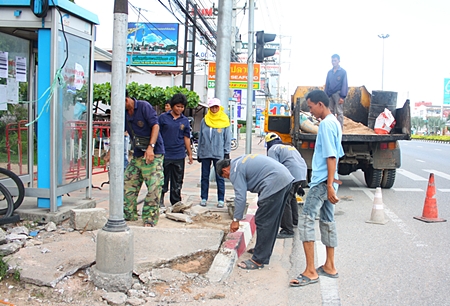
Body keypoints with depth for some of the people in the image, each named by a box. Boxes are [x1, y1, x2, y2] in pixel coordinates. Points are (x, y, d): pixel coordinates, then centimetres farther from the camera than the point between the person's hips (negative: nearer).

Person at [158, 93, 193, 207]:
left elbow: (186, 138, 13)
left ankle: (176, 203, 20)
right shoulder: (163, 117, 0)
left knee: (177, 182, 9)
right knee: (163, 180, 5)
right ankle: (160, 201, 21)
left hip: (179, 156, 2)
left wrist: (190, 154, 13)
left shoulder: (185, 120, 8)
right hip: (164, 154, -2)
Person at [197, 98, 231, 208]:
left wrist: (227, 153, -3)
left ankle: (221, 199, 8)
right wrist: (198, 153, 10)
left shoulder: (224, 121, 1)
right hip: (205, 153, 3)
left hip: (219, 154, -2)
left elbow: (228, 138, 2)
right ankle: (204, 198, 18)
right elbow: (200, 137, 11)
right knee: (205, 177, 9)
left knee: (220, 178, 2)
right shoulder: (204, 121, 7)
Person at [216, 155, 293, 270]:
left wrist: (236, 220, -2)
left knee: (263, 222, -3)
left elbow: (240, 197, -9)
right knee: (272, 221, 20)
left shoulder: (235, 170, -4)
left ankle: (259, 260, 3)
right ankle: (265, 251, 34)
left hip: (275, 185, -10)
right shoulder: (241, 160, 24)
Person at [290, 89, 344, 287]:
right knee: (327, 220, 14)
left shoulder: (326, 124, -15)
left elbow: (331, 156, -21)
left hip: (322, 181, -11)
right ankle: (329, 266, 22)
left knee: (306, 219, -11)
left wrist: (330, 185, -23)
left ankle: (310, 272, -10)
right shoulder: (334, 122, 16)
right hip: (327, 181, 11)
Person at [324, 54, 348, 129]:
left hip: (338, 94, -5)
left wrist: (342, 96, -13)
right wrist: (326, 95, 9)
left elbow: (344, 84, -6)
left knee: (339, 112, -5)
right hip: (330, 94, 5)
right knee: (331, 112, 9)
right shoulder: (330, 72, 13)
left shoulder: (343, 72, -2)